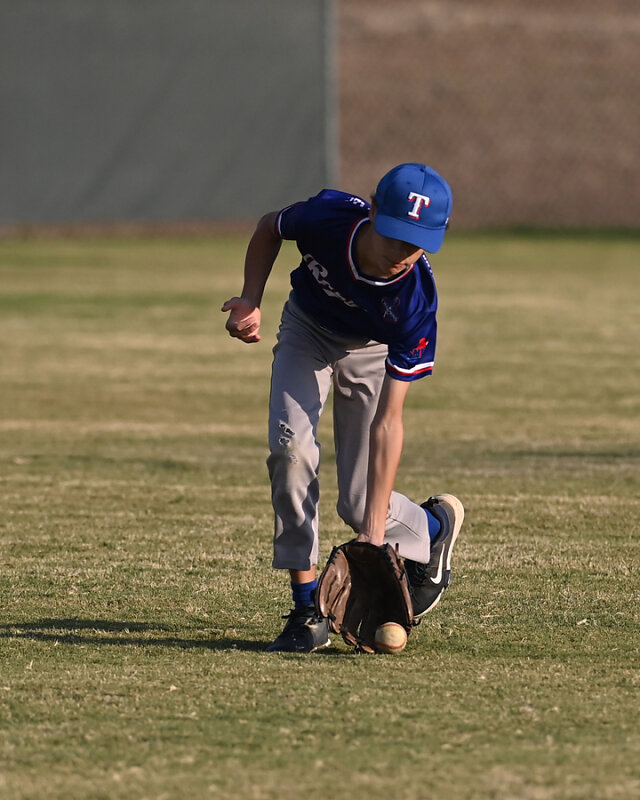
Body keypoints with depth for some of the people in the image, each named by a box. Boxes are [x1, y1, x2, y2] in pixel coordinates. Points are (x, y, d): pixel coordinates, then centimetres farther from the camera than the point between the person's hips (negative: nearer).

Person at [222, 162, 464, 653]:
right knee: (291, 449, -24)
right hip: (306, 330, 2)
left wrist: (374, 533, -40)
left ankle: (434, 527, 30)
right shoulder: (327, 216, -35)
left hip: (371, 352, -2)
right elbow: (270, 228, -7)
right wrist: (251, 302, -21)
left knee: (359, 504, -6)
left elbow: (387, 422, -36)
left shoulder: (415, 302, -37)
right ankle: (308, 611, -16)